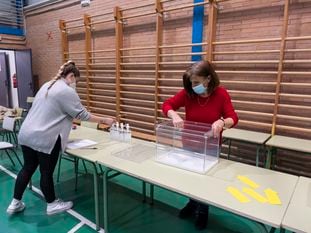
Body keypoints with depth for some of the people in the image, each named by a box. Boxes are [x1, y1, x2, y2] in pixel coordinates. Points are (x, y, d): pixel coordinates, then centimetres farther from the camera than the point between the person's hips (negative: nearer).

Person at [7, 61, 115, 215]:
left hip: (26, 134, 9)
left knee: (28, 168, 20)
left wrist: (65, 124, 24)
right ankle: (52, 204, 27)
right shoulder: (67, 91, -13)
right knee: (46, 172, 7)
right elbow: (82, 115, -10)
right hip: (44, 139, -8)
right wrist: (104, 120, 0)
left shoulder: (47, 85, 15)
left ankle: (15, 203, 34)